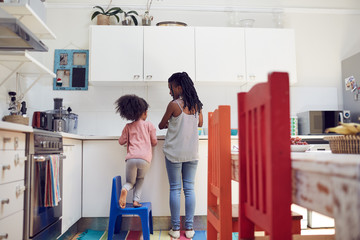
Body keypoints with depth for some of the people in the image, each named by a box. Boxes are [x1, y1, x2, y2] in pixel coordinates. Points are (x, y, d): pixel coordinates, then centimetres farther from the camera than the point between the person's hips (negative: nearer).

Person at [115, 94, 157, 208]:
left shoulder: (128, 127, 15)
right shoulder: (149, 125, 10)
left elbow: (121, 141, 17)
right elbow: (154, 142, 12)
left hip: (131, 158, 1)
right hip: (145, 158, -1)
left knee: (130, 181, 18)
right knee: (140, 179, 25)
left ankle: (124, 189, -17)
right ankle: (136, 200, 7)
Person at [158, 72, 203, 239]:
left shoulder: (174, 105, -13)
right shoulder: (196, 104, 2)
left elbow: (161, 125, -1)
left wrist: (168, 124, 21)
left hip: (174, 153, -4)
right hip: (192, 153, 4)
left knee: (175, 189, 4)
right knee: (189, 189, 9)